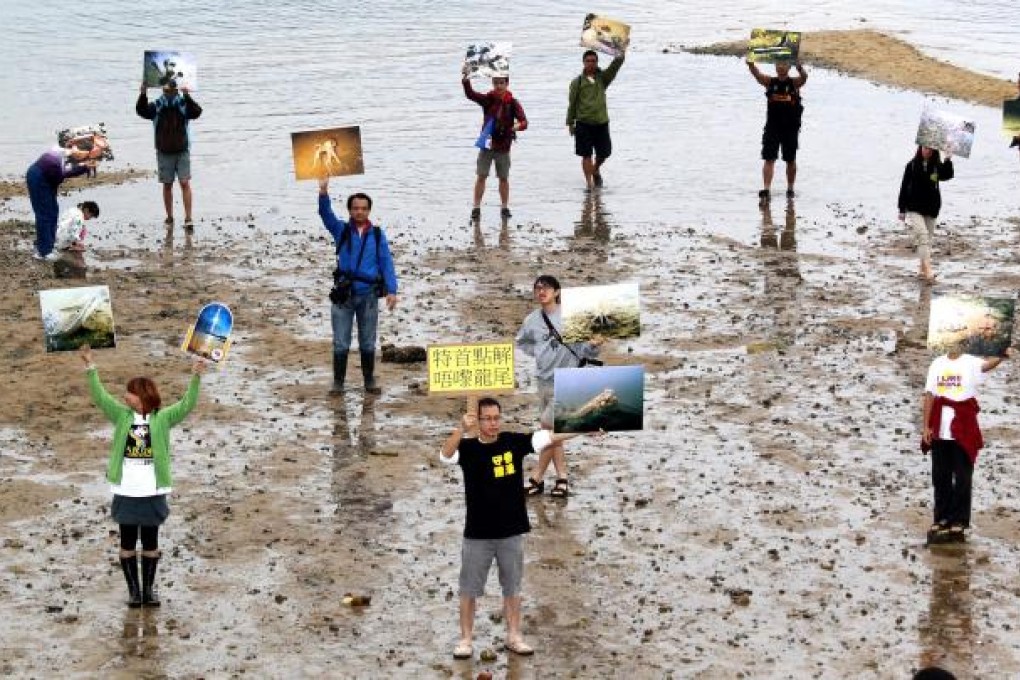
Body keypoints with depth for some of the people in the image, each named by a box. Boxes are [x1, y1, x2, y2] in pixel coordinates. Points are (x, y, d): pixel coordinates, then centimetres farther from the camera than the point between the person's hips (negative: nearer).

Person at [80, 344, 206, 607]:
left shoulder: (162, 418, -1)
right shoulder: (122, 415, 4)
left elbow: (186, 405, -11)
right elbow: (100, 397, -2)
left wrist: (196, 378, -23)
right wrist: (91, 368, -12)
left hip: (153, 492, -1)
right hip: (126, 491, 2)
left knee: (151, 542, 8)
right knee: (127, 542, 7)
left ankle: (149, 589, 20)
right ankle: (133, 589, 17)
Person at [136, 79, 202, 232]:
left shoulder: (184, 104, -2)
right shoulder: (156, 106, 1)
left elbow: (197, 112, -17)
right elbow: (141, 110, -12)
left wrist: (187, 97, -33)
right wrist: (142, 94, -29)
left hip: (182, 151, -1)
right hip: (164, 152, 1)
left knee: (185, 183, -8)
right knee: (167, 185, 8)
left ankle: (188, 219, -9)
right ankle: (169, 218, 19)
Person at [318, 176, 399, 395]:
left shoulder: (377, 235, 2)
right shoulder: (341, 230, 2)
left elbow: (386, 262, 0)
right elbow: (326, 214, -14)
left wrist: (391, 290, -9)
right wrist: (323, 193, -32)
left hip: (368, 295, 0)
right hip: (344, 294, 0)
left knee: (368, 343, 11)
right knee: (341, 343, 2)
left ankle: (369, 381, 22)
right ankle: (338, 382, 11)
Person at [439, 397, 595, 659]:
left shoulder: (513, 441, -2)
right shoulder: (467, 447, -8)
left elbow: (548, 437, -7)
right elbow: (445, 455, -27)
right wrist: (461, 429, -43)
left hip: (511, 532, 2)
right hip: (478, 534, -2)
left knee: (512, 587, 13)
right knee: (469, 589, 6)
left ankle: (514, 637, 25)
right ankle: (465, 640, 17)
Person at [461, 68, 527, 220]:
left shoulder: (512, 103, -5)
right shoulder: (488, 99, -2)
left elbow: (524, 122, -13)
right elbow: (470, 94, -16)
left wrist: (518, 125, -37)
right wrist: (465, 78, -33)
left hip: (503, 146, 0)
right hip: (486, 144, 0)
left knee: (504, 178, 8)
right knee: (481, 176, 0)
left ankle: (505, 208, 19)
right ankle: (476, 208, 5)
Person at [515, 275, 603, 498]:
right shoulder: (532, 320, 5)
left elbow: (582, 350, -8)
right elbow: (520, 342, 26)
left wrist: (593, 345, -28)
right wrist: (537, 352, 11)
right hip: (544, 380, 6)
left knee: (549, 426, -8)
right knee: (551, 431, 9)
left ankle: (537, 478, 1)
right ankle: (562, 477, 17)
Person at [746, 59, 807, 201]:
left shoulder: (794, 83, -1)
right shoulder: (770, 82, 2)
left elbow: (804, 77, -22)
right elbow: (758, 75, -16)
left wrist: (799, 68, -46)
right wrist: (751, 66, -39)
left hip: (790, 127, 0)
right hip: (772, 127, 1)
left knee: (791, 160, 11)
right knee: (769, 159, -8)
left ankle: (790, 188, 26)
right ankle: (766, 190, -14)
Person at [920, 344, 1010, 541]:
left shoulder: (970, 362, -1)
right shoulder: (937, 364, 11)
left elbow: (985, 365, -23)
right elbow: (929, 396, 10)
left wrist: (1002, 357, -44)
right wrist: (925, 426, 4)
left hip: (963, 431, -4)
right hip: (940, 432, 4)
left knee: (962, 477, -1)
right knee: (940, 477, 8)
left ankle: (959, 521, 5)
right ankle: (942, 519, 18)